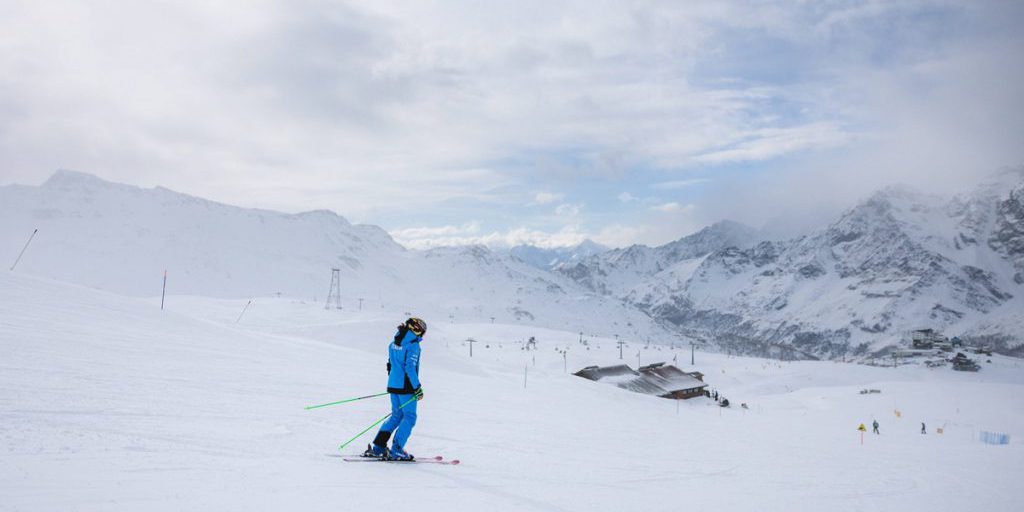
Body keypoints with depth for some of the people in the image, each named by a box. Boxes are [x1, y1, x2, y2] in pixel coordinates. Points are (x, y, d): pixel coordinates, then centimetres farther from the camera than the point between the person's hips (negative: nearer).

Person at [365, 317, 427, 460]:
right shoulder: (413, 345, -15)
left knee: (396, 416, 18)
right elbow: (410, 368, -21)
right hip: (406, 387, -8)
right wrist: (418, 388, -17)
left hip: (393, 385, 8)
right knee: (409, 418, 2)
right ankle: (396, 450, -3)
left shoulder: (393, 344, 10)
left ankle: (378, 447, 16)